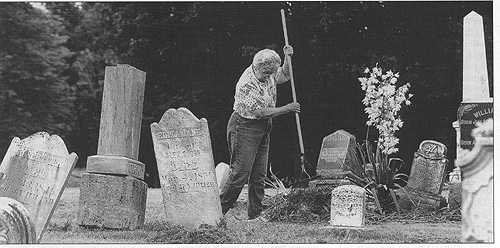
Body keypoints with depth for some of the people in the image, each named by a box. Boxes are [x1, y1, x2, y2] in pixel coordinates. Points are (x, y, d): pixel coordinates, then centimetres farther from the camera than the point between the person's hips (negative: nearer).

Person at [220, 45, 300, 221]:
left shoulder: (267, 74, 1)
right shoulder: (246, 85, -23)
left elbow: (284, 76, 16)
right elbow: (261, 112, -23)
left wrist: (287, 58, -3)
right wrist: (286, 109, -15)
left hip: (262, 130, 8)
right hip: (244, 127, -8)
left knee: (259, 175, 7)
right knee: (240, 173, -11)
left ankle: (255, 214, 11)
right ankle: (219, 211, -5)